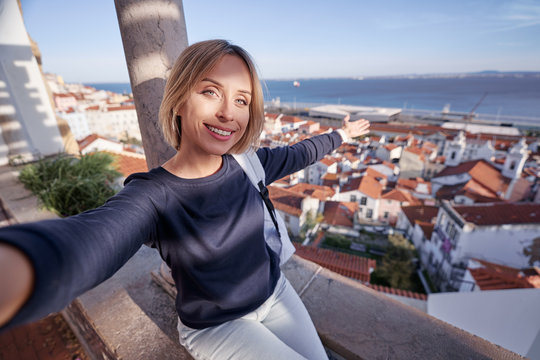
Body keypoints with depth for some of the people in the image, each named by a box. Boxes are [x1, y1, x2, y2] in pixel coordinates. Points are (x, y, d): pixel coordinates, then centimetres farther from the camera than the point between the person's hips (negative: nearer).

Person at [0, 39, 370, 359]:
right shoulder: (153, 195, -28)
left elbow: (296, 154, 4)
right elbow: (93, 237, -49)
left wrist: (340, 135, 20)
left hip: (275, 294, 5)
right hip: (216, 327, -4)